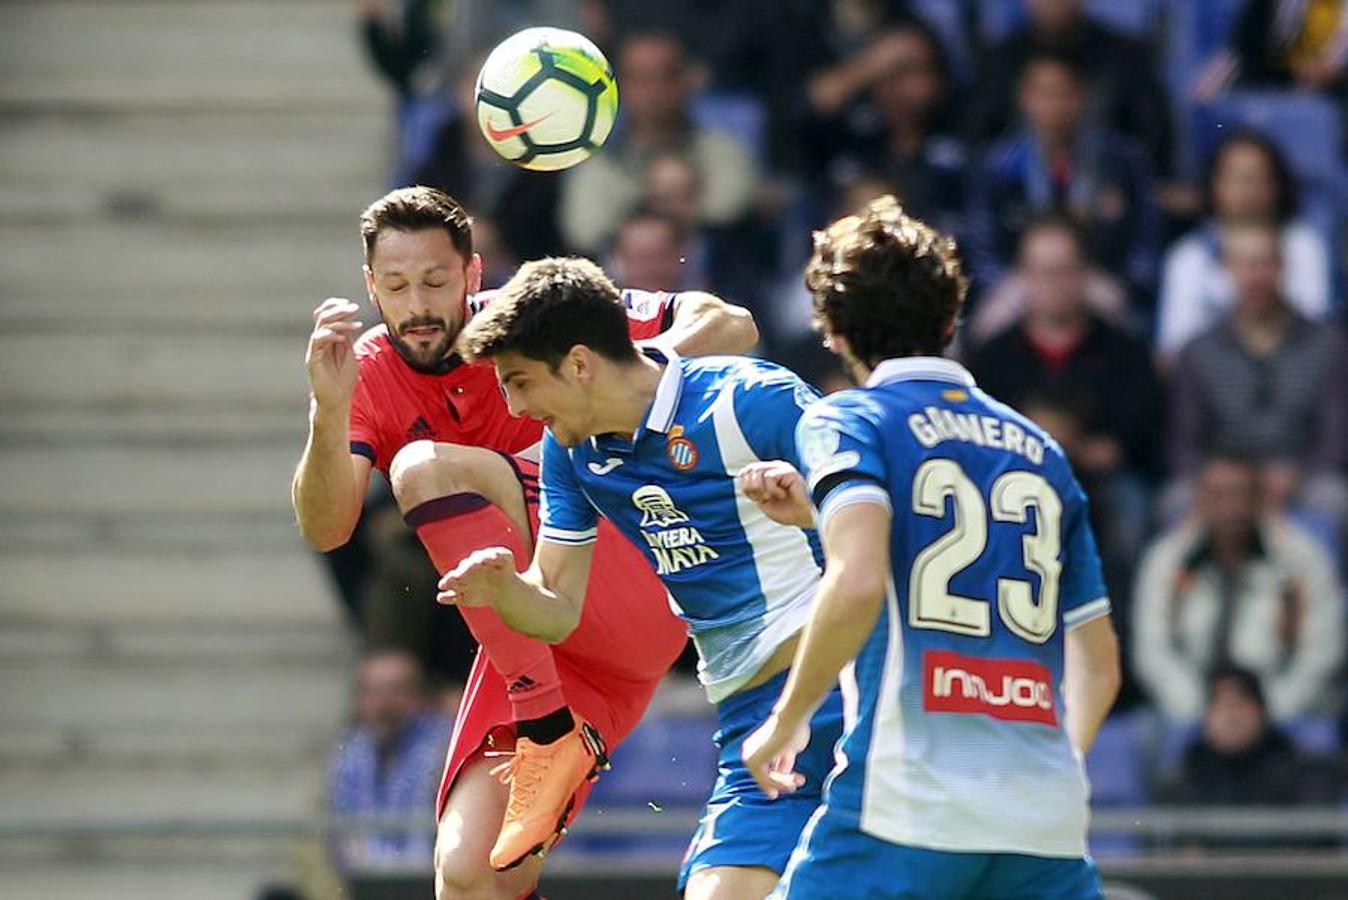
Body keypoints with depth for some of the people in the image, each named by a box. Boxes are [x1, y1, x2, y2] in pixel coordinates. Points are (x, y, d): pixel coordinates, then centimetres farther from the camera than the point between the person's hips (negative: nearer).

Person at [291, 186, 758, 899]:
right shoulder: (365, 377, 3)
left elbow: (728, 326, -5)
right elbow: (325, 529, -13)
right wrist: (329, 411, -30)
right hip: (524, 647, 4)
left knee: (425, 468, -24)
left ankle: (552, 730, -27)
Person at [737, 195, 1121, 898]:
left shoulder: (845, 421, 4)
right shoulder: (1041, 451, 20)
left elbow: (858, 580, -15)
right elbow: (1098, 663, 21)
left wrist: (787, 719, -4)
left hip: (904, 804, -5)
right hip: (1048, 826, 5)